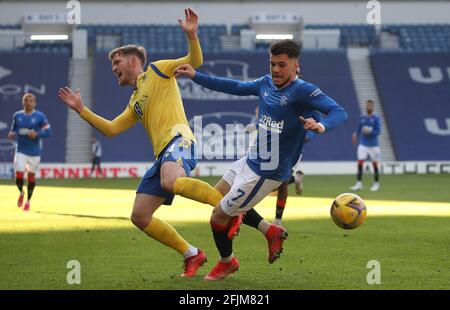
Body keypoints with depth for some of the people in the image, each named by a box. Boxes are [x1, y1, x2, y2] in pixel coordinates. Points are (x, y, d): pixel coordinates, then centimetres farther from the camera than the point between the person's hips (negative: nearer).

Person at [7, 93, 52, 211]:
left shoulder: (40, 116, -6)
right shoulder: (17, 115, 3)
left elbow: (48, 132, -8)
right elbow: (13, 129, 15)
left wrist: (36, 133, -23)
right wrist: (12, 134, -8)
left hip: (34, 152, -1)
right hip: (21, 151, 1)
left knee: (31, 176, 6)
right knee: (19, 176, -8)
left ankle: (28, 200, 27)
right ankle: (21, 193, 25)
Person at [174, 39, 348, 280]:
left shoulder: (303, 91, -21)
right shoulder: (266, 83, 2)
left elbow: (339, 112, -28)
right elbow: (236, 87, 18)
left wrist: (321, 126, -50)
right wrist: (196, 76, 17)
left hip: (267, 174, -9)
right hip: (250, 160, 9)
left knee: (218, 216, 2)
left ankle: (227, 262, 32)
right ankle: (271, 230, 26)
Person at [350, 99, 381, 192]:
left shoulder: (376, 118, -5)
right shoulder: (362, 118, 7)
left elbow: (378, 131, -11)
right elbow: (359, 129, 15)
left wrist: (369, 132, -24)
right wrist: (355, 134, -1)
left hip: (373, 145, -3)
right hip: (363, 145, 3)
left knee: (375, 165, 5)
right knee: (360, 164, -6)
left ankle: (376, 184, 17)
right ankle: (359, 184, -4)